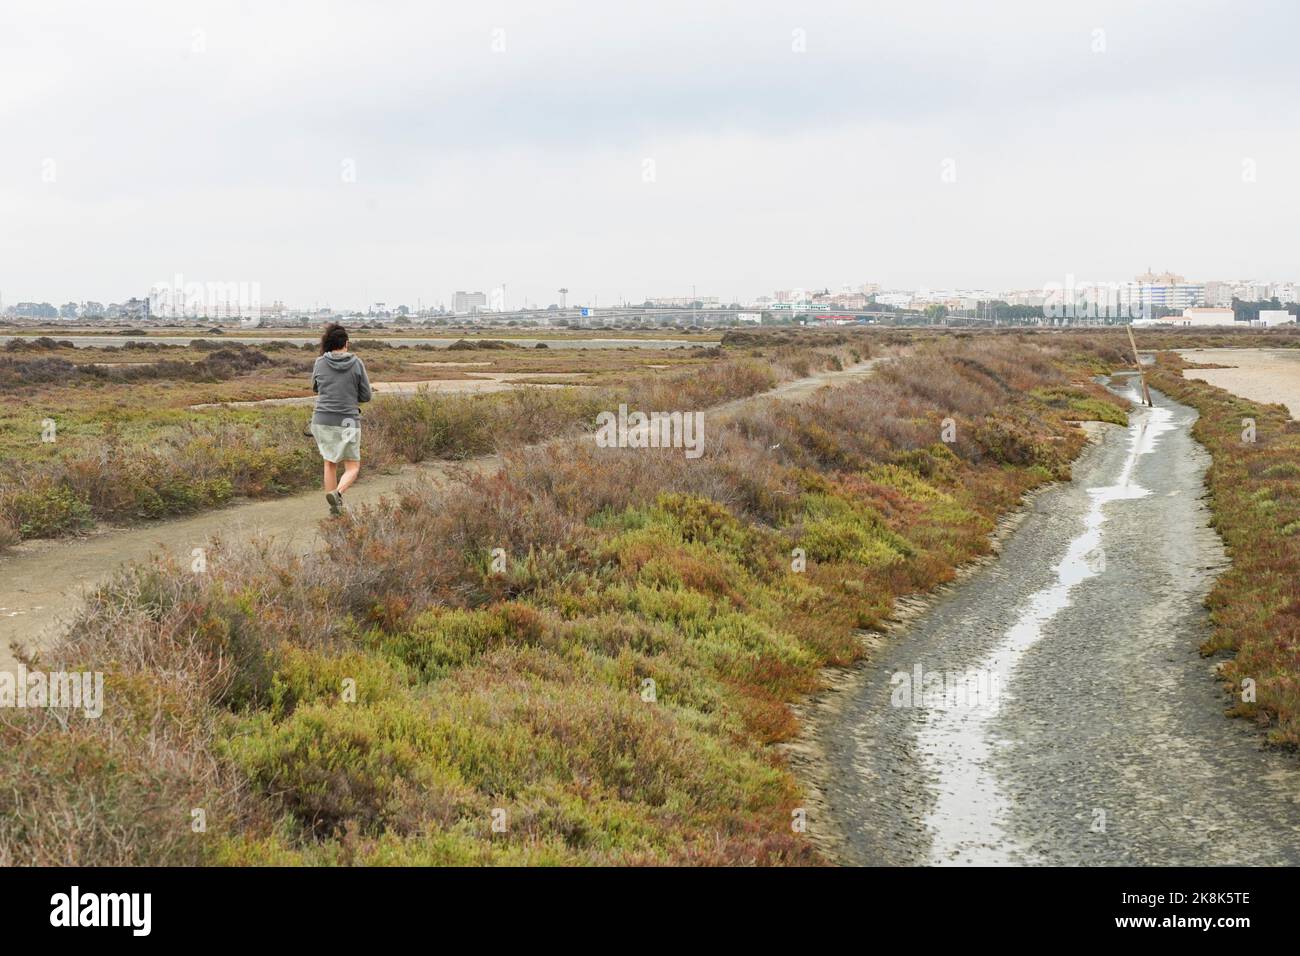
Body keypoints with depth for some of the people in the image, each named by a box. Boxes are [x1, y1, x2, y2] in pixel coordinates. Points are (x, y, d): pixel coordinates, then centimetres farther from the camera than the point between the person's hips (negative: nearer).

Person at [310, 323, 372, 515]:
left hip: (322, 420, 3)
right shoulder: (357, 364, -6)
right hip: (347, 422, -3)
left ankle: (335, 508, 20)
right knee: (353, 468, 8)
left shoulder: (319, 363, -1)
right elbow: (365, 396, 0)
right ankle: (337, 493, -20)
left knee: (330, 463, 20)